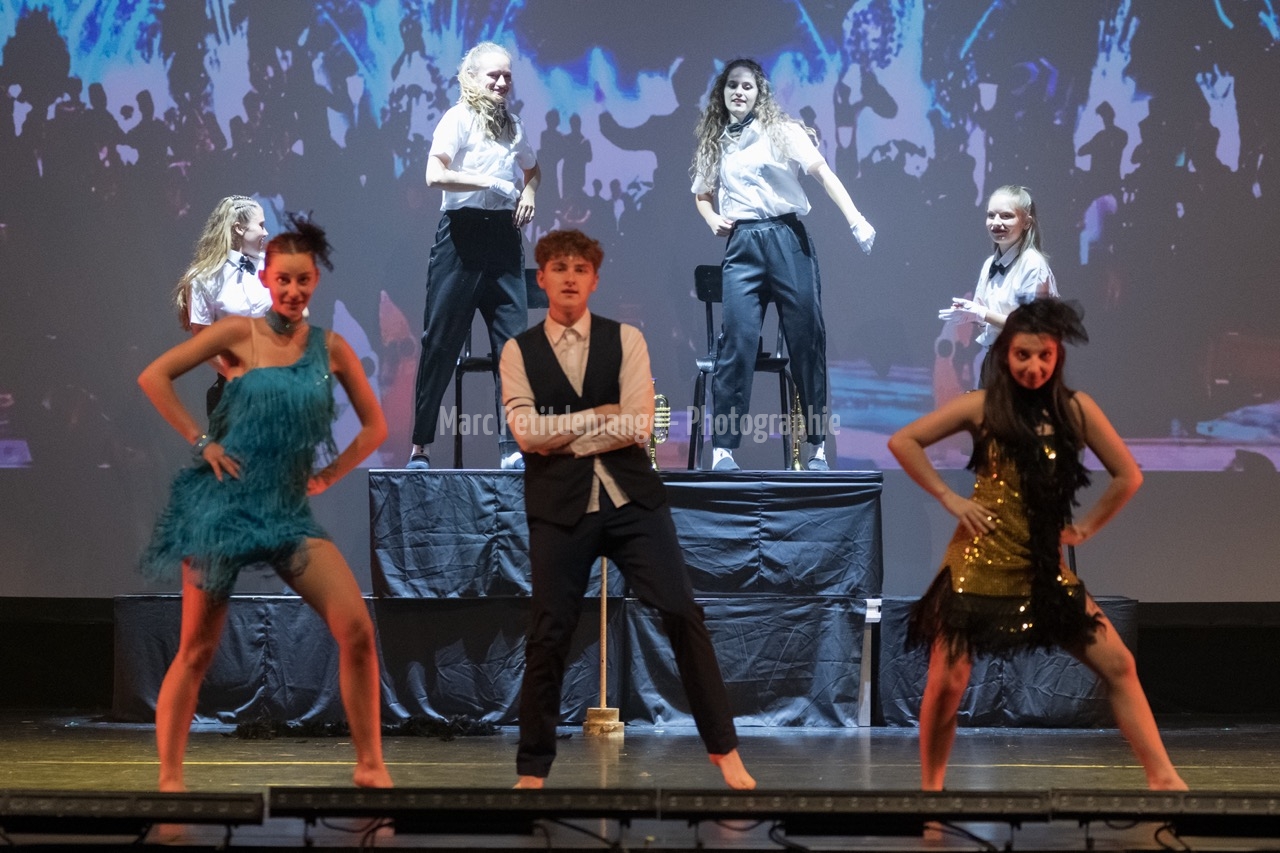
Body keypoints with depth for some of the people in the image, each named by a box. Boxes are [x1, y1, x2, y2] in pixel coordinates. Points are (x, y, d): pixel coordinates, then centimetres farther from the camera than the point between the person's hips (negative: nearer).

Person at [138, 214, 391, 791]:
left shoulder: (331, 349, 6)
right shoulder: (240, 334, -2)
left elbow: (375, 427, 16)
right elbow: (154, 378, -4)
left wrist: (327, 476, 7)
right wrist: (200, 442, -5)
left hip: (289, 513, 3)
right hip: (222, 503, -3)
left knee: (356, 629, -11)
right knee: (197, 650, 0)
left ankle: (370, 764, -1)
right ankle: (169, 777, 10)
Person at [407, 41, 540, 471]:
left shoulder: (513, 125, 14)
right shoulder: (458, 118, -5)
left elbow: (532, 170, 32)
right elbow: (435, 174, -18)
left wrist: (528, 192, 11)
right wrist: (488, 182, -21)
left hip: (503, 235, 6)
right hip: (462, 234, -6)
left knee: (513, 339, -1)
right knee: (441, 342, -1)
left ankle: (511, 447, 1)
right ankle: (420, 447, 7)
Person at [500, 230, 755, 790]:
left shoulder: (626, 340, 4)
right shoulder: (518, 352, 4)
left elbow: (638, 426, -8)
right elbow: (525, 431, -9)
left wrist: (561, 438, -9)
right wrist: (598, 416, -8)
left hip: (631, 496, 0)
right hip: (558, 506, 0)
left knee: (682, 614, -5)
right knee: (549, 635, 3)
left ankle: (723, 749, 5)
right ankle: (532, 769, 15)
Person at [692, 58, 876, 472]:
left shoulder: (781, 131, 3)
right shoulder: (714, 144, 15)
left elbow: (823, 173, -7)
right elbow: (702, 194, 28)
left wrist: (855, 219, -20)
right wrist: (712, 218, 5)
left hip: (786, 238, -2)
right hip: (742, 244, 2)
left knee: (807, 337, -1)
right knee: (738, 339, -10)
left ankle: (818, 445, 7)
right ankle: (723, 447, -8)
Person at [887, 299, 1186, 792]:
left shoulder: (1075, 408, 1)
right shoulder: (982, 407, -4)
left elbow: (1128, 475, 7)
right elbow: (903, 442, -4)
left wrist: (1086, 527, 2)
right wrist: (948, 499, -7)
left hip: (1045, 571, 2)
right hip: (978, 568, -2)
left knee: (1118, 665, -3)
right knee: (947, 683, -1)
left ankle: (1163, 778, 4)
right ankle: (929, 787, 16)